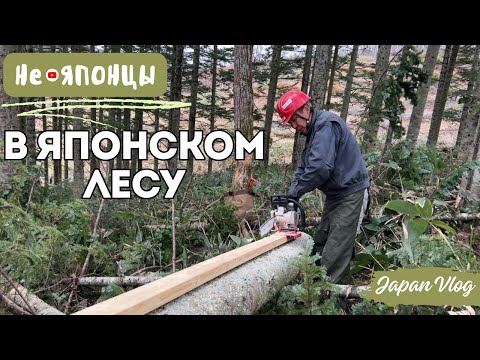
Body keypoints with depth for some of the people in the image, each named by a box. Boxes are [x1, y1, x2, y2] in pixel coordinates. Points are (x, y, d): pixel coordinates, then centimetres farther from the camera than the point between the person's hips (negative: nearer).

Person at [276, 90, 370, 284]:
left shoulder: (326, 124, -19)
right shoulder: (313, 131, 13)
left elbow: (320, 167, -30)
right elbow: (304, 166, 11)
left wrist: (295, 191, -18)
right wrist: (291, 195, -2)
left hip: (351, 194, -10)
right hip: (335, 194, 10)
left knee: (335, 253, -7)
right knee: (319, 243, 15)